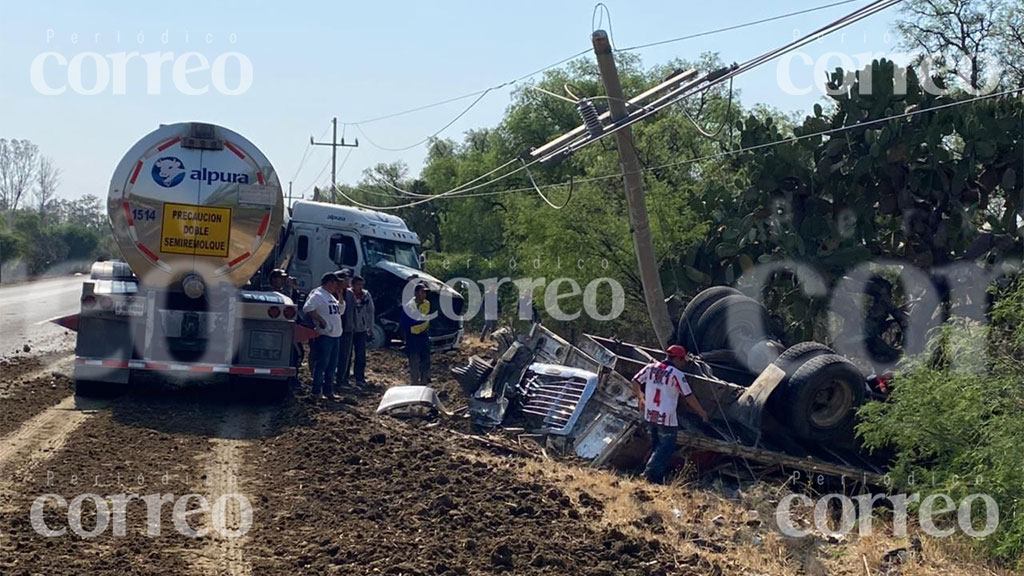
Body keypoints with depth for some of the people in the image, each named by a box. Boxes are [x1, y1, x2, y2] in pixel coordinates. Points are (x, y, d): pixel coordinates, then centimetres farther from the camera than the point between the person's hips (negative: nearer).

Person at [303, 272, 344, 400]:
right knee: (322, 364, -7)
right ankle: (317, 391, -4)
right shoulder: (318, 295, -9)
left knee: (332, 365, 12)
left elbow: (339, 311, 27)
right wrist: (321, 320, -21)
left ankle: (328, 390, 19)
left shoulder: (331, 296, 21)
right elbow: (307, 308, -22)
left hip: (334, 335, 10)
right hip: (324, 335, -10)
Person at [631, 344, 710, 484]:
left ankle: (657, 478, 23)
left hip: (650, 416, 6)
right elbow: (689, 397, -9)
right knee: (667, 448, 4)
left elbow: (635, 382, 9)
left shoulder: (650, 368, 3)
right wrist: (702, 413, 3)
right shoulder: (677, 374, -13)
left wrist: (641, 398, 24)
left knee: (656, 446, 20)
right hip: (667, 419, -6)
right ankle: (649, 473, -8)